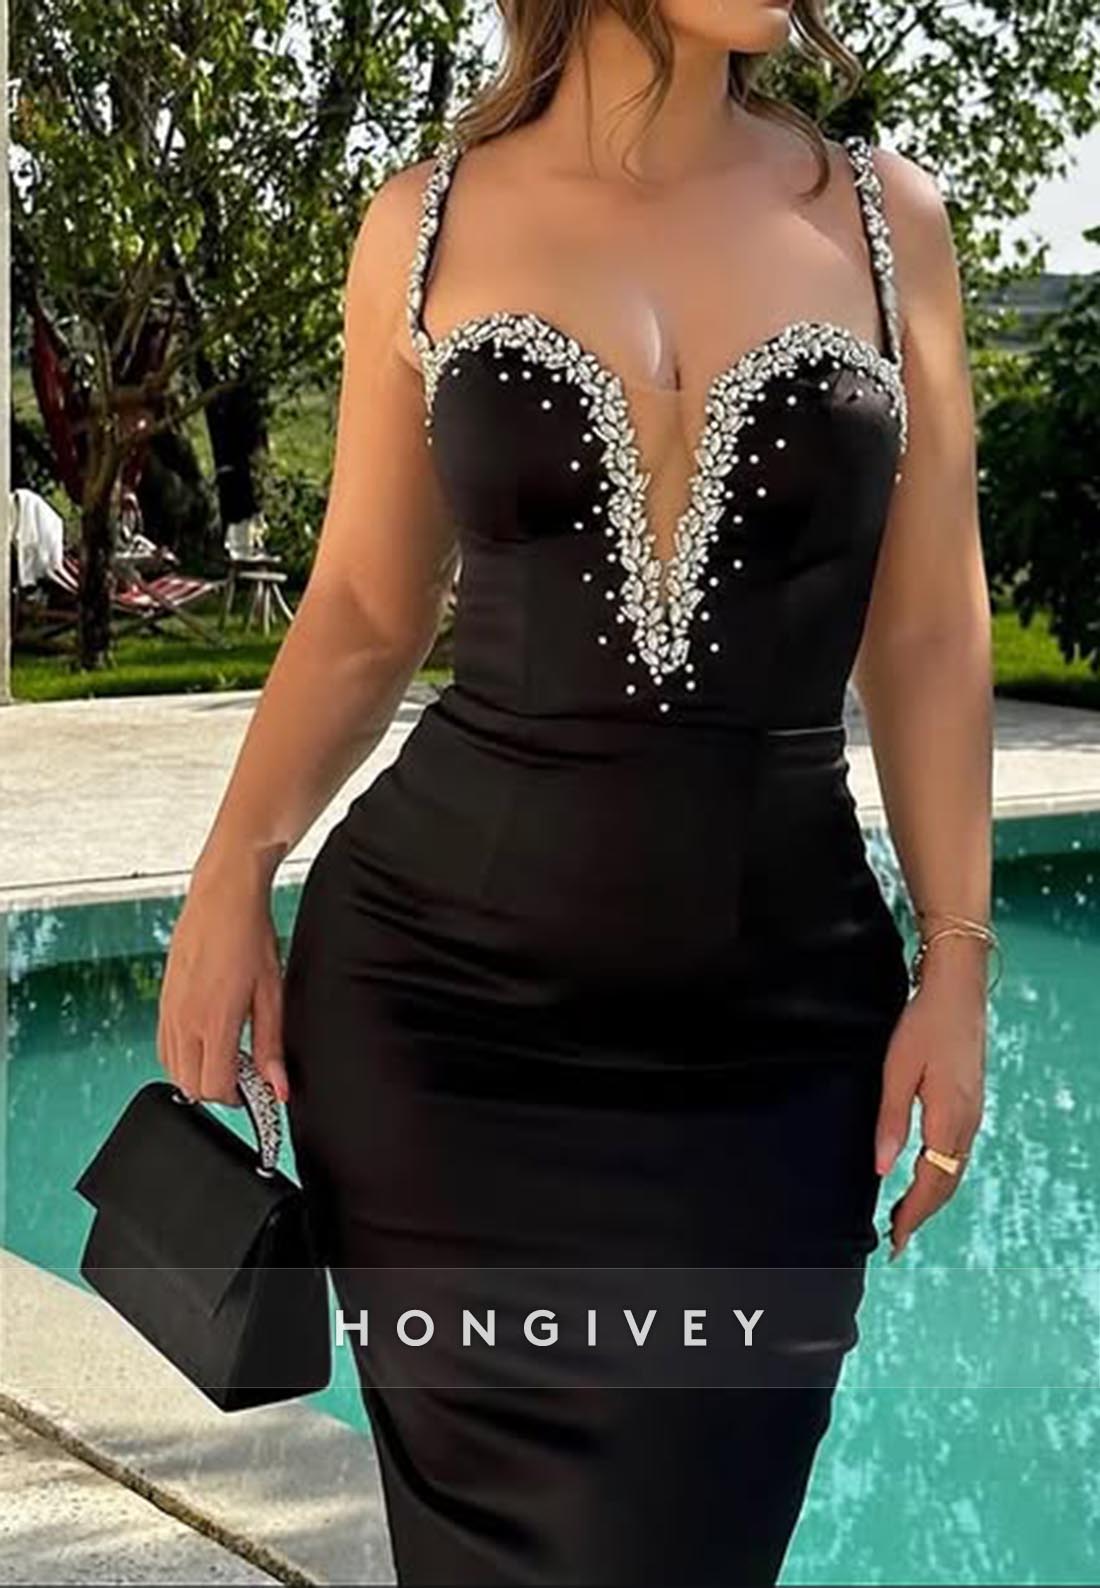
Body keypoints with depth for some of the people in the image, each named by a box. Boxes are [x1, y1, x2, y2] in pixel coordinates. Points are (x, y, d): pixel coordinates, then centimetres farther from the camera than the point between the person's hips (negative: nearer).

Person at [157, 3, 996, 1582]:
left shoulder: (886, 218, 4)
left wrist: (956, 959, -1)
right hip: (438, 989, 0)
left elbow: (927, 636, 5)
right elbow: (365, 613, 9)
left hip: (771, 1020, 1)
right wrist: (233, 875, -2)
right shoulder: (426, 225, 3)